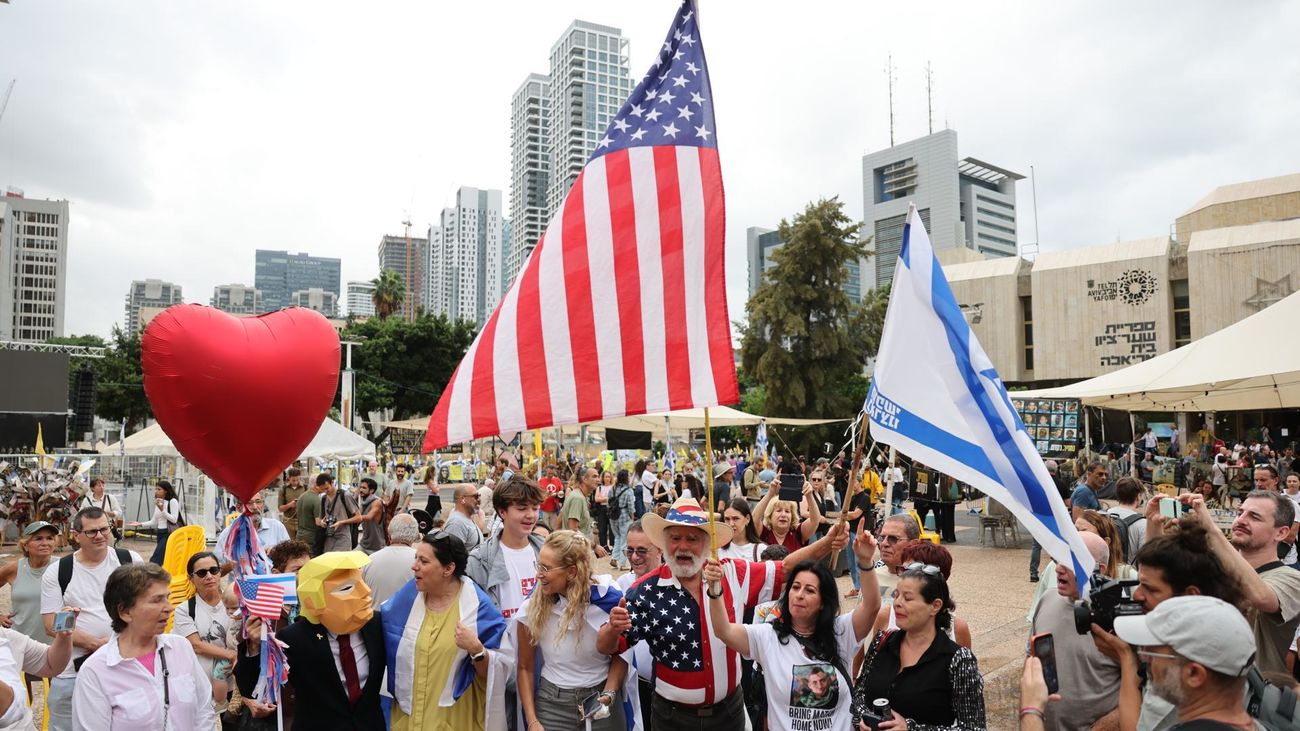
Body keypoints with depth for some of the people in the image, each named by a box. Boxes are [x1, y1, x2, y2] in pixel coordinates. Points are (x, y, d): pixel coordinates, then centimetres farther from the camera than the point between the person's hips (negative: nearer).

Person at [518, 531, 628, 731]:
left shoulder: (608, 601, -15)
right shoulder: (532, 607, -10)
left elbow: (620, 655, -1)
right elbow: (525, 667, 0)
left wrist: (609, 694, -14)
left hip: (601, 700, -1)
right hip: (552, 703, 1)